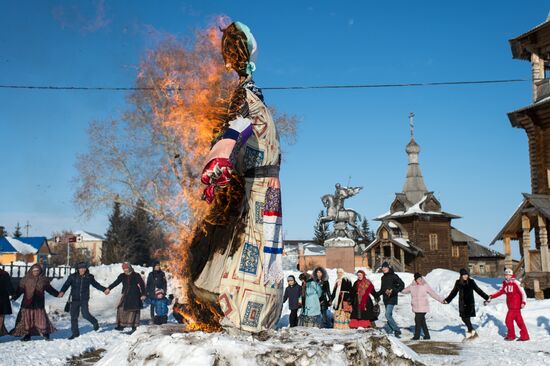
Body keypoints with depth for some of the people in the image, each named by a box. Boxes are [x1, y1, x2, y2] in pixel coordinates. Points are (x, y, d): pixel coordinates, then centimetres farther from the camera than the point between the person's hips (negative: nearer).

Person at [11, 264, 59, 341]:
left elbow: (50, 289, 14)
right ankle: (27, 335, 13)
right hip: (27, 303, 0)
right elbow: (20, 290, -2)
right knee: (27, 319, 2)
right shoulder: (25, 280, 2)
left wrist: (57, 294, 6)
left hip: (39, 304, 0)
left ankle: (45, 333, 7)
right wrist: (14, 297, -13)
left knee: (41, 318, -4)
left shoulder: (43, 280, 6)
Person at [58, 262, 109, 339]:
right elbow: (66, 284, -13)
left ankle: (94, 322, 19)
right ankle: (75, 333, 19)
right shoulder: (72, 276, -3)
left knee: (85, 314, -13)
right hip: (74, 299, 1)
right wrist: (62, 291, -32)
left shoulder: (89, 277, 3)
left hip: (84, 299, -1)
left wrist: (104, 289, 12)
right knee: (74, 316, 3)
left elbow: (96, 284, 16)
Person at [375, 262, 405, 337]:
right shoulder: (383, 277, 14)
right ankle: (392, 330, 19)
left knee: (388, 315, -17)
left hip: (392, 299, -8)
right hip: (385, 299, 8)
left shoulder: (393, 276, -8)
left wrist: (393, 291, -22)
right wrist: (377, 294, 13)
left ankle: (397, 330, -9)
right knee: (389, 316, 10)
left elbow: (402, 285, -13)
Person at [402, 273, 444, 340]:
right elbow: (404, 291, 19)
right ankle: (427, 335, 22)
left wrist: (441, 300, -1)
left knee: (418, 321, -7)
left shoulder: (425, 286, -5)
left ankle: (417, 336, 4)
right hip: (416, 308, 4)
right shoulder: (412, 286, 4)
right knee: (422, 321, 11)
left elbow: (433, 294, -1)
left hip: (423, 308, -4)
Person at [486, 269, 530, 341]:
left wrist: (523, 302, -27)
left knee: (509, 320, -3)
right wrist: (492, 296, 5)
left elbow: (522, 292, -18)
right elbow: (500, 291, 13)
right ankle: (524, 336, 19)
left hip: (515, 306, -7)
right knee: (519, 321, 12)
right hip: (511, 306, 7)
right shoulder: (505, 283, 8)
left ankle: (511, 336, 13)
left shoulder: (515, 283, -16)